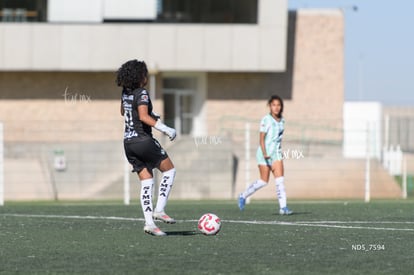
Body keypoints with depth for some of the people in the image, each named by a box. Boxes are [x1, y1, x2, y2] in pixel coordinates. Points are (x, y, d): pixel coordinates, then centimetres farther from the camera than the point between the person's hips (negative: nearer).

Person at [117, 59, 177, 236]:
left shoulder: (126, 92, 10)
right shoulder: (141, 93, -14)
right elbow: (143, 117, -26)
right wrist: (165, 129, -25)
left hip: (128, 142, 7)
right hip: (143, 140, -7)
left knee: (146, 182, 8)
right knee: (169, 170, 8)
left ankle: (149, 223, -1)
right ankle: (159, 210, -1)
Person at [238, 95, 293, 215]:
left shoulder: (282, 120, 8)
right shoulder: (266, 120, -12)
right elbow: (261, 138, -16)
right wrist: (265, 153, -26)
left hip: (276, 153, 5)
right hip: (265, 153, -5)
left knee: (280, 179, -8)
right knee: (264, 181, 1)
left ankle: (283, 207, -12)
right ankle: (243, 196, 22)